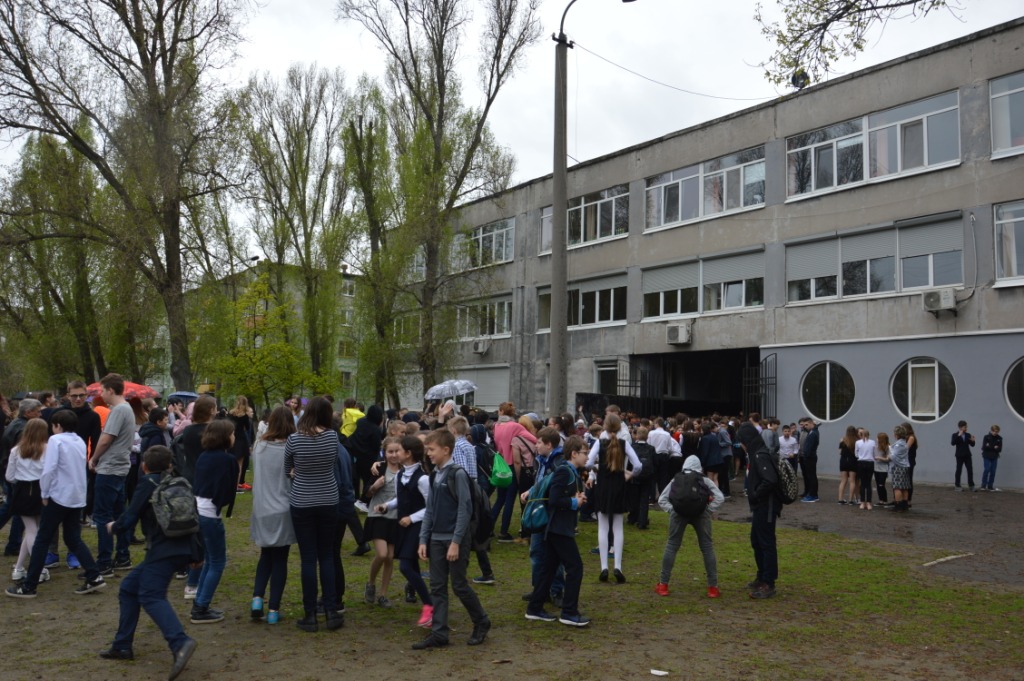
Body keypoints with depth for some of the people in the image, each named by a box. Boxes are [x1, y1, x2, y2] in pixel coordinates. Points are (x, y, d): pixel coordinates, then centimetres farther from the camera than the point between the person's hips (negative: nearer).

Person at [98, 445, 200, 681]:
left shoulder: (148, 483, 1)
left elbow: (130, 516, -4)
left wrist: (113, 526, 19)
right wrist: (198, 553, 24)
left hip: (164, 550, -8)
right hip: (182, 549, 8)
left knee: (150, 597, -17)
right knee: (128, 588, 18)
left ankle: (180, 643, -37)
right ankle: (122, 645, 21)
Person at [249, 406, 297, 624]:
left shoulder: (259, 447, -2)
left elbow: (256, 475, 8)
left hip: (261, 510, 3)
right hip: (283, 511, -3)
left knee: (266, 556, 19)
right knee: (280, 560, 7)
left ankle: (257, 598, 4)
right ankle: (273, 609, 10)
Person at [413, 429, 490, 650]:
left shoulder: (458, 474, -12)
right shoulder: (434, 475, 9)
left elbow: (465, 509, -15)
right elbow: (430, 510, 12)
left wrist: (456, 542, -18)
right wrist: (423, 540, 6)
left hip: (455, 540, -7)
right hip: (436, 539, 7)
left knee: (459, 585, 2)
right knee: (437, 588, 6)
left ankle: (481, 623, 21)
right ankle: (439, 633, 12)